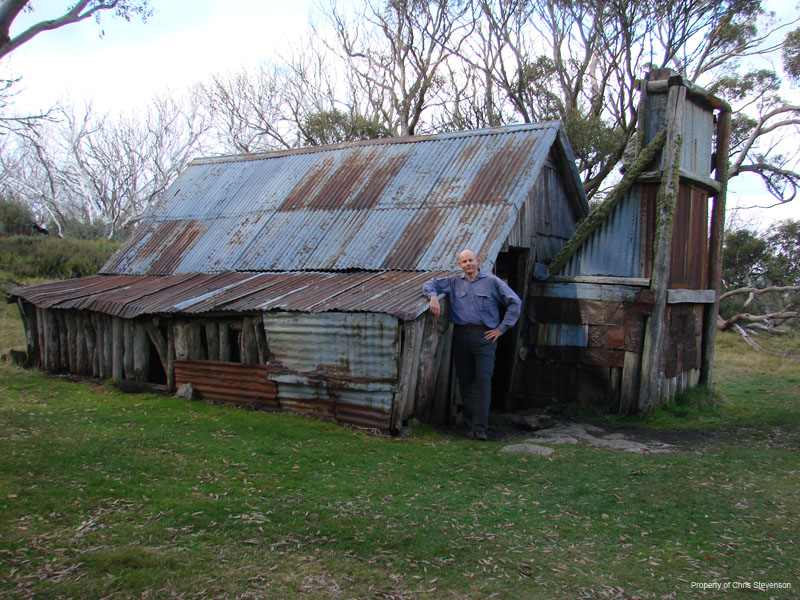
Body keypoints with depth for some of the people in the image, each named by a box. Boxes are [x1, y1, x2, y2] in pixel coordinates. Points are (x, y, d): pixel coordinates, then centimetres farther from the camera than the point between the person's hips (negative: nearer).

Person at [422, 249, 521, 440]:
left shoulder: (492, 281, 4)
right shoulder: (454, 281, 13)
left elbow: (515, 302, 5)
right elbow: (430, 284, 18)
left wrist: (501, 328, 0)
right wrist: (433, 297, -5)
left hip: (484, 335, -3)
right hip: (461, 335, 3)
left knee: (483, 380, -11)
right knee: (465, 381, 3)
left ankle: (480, 427, -12)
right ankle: (470, 424, 11)